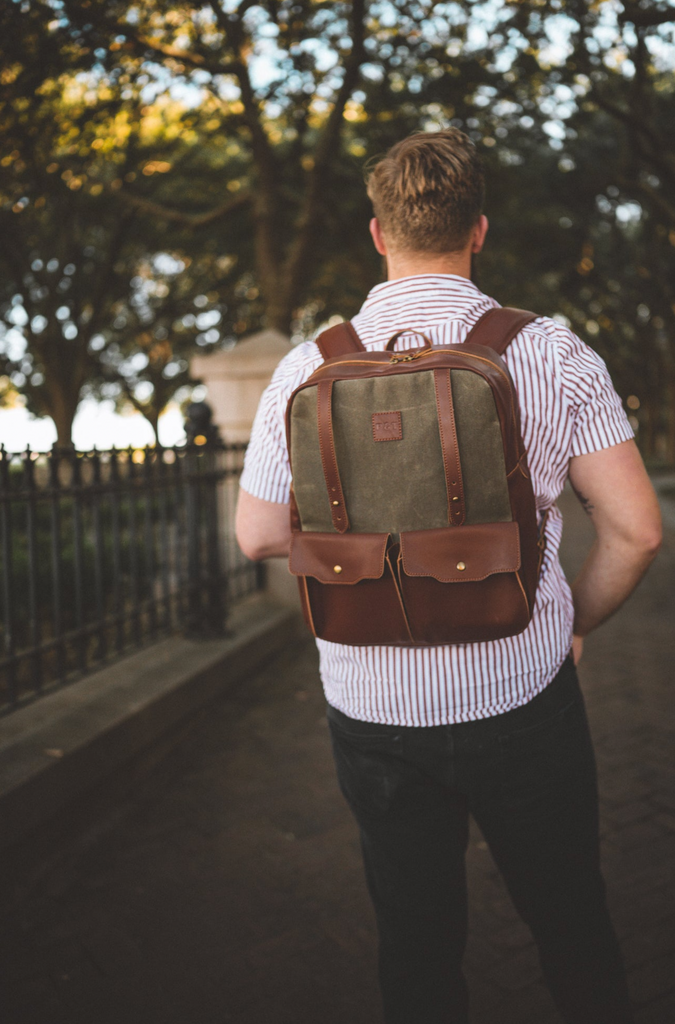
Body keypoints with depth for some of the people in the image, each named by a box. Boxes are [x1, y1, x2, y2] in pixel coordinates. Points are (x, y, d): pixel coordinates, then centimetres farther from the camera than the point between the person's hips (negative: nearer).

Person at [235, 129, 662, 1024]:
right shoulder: (553, 355, -8)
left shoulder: (305, 371, -5)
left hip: (372, 708, 2)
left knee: (416, 944, 20)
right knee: (573, 929, 21)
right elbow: (636, 530, -7)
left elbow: (259, 535, 4)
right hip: (521, 698, -1)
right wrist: (573, 626, 9)